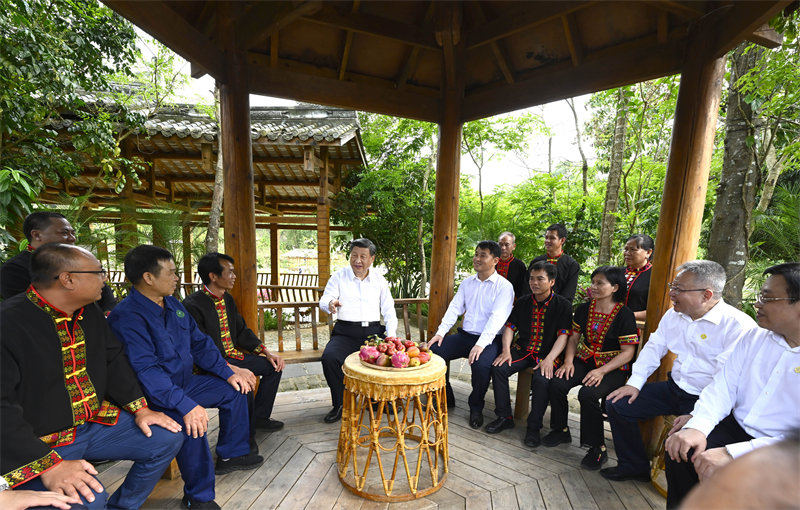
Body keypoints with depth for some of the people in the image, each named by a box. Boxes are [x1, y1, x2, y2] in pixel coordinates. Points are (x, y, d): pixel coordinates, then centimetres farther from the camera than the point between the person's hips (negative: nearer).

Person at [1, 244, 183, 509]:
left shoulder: (89, 313, 5)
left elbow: (114, 359, 12)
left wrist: (140, 408, 2)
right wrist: (49, 465, -29)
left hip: (94, 422, 8)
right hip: (41, 442, -7)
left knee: (169, 439, 1)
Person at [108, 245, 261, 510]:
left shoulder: (173, 304, 5)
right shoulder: (127, 316, -23)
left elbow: (200, 343, 10)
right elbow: (145, 370, -32)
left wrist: (228, 371, -1)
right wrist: (185, 405, -39)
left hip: (183, 383, 9)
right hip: (151, 396, -9)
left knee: (234, 388, 7)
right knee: (192, 422, -33)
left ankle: (231, 454, 20)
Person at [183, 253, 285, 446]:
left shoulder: (228, 299, 8)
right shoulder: (192, 305, -19)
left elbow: (242, 331, 13)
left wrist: (266, 352, 0)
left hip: (233, 356, 9)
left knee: (274, 365, 4)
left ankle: (260, 416, 18)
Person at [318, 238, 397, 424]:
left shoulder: (379, 280, 14)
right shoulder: (339, 276, 9)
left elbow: (389, 311, 13)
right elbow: (324, 300, -2)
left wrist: (391, 335, -3)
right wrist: (330, 304, -28)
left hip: (373, 331, 2)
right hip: (345, 331, -1)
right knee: (329, 357, -29)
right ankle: (339, 405, -5)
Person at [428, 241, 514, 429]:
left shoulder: (504, 286, -6)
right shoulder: (467, 283, 13)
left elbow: (497, 317, -17)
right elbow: (455, 308, 9)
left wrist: (481, 344, -28)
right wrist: (441, 332, -4)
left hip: (489, 339, -5)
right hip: (464, 335, 6)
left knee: (481, 364, -34)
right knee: (433, 350, -12)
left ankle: (476, 407, -2)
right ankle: (445, 398, 9)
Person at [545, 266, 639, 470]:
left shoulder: (624, 315, -10)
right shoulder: (583, 309, 6)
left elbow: (628, 352, -11)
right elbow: (574, 338, 12)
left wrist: (602, 371, -22)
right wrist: (568, 361, -5)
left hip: (613, 368, -5)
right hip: (584, 361, 5)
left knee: (587, 394, -31)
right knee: (556, 384, -19)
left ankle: (598, 448, -8)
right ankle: (561, 430, 6)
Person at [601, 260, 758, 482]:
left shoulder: (739, 325, -17)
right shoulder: (674, 315, 6)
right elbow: (654, 347, 12)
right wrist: (634, 383, 1)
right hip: (673, 387, 7)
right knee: (617, 404, -2)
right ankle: (634, 466, 19)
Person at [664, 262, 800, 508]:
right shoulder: (757, 337, 6)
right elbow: (724, 386, 2)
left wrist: (732, 453, -29)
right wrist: (698, 426, -15)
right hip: (735, 429, 5)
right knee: (679, 446, -15)